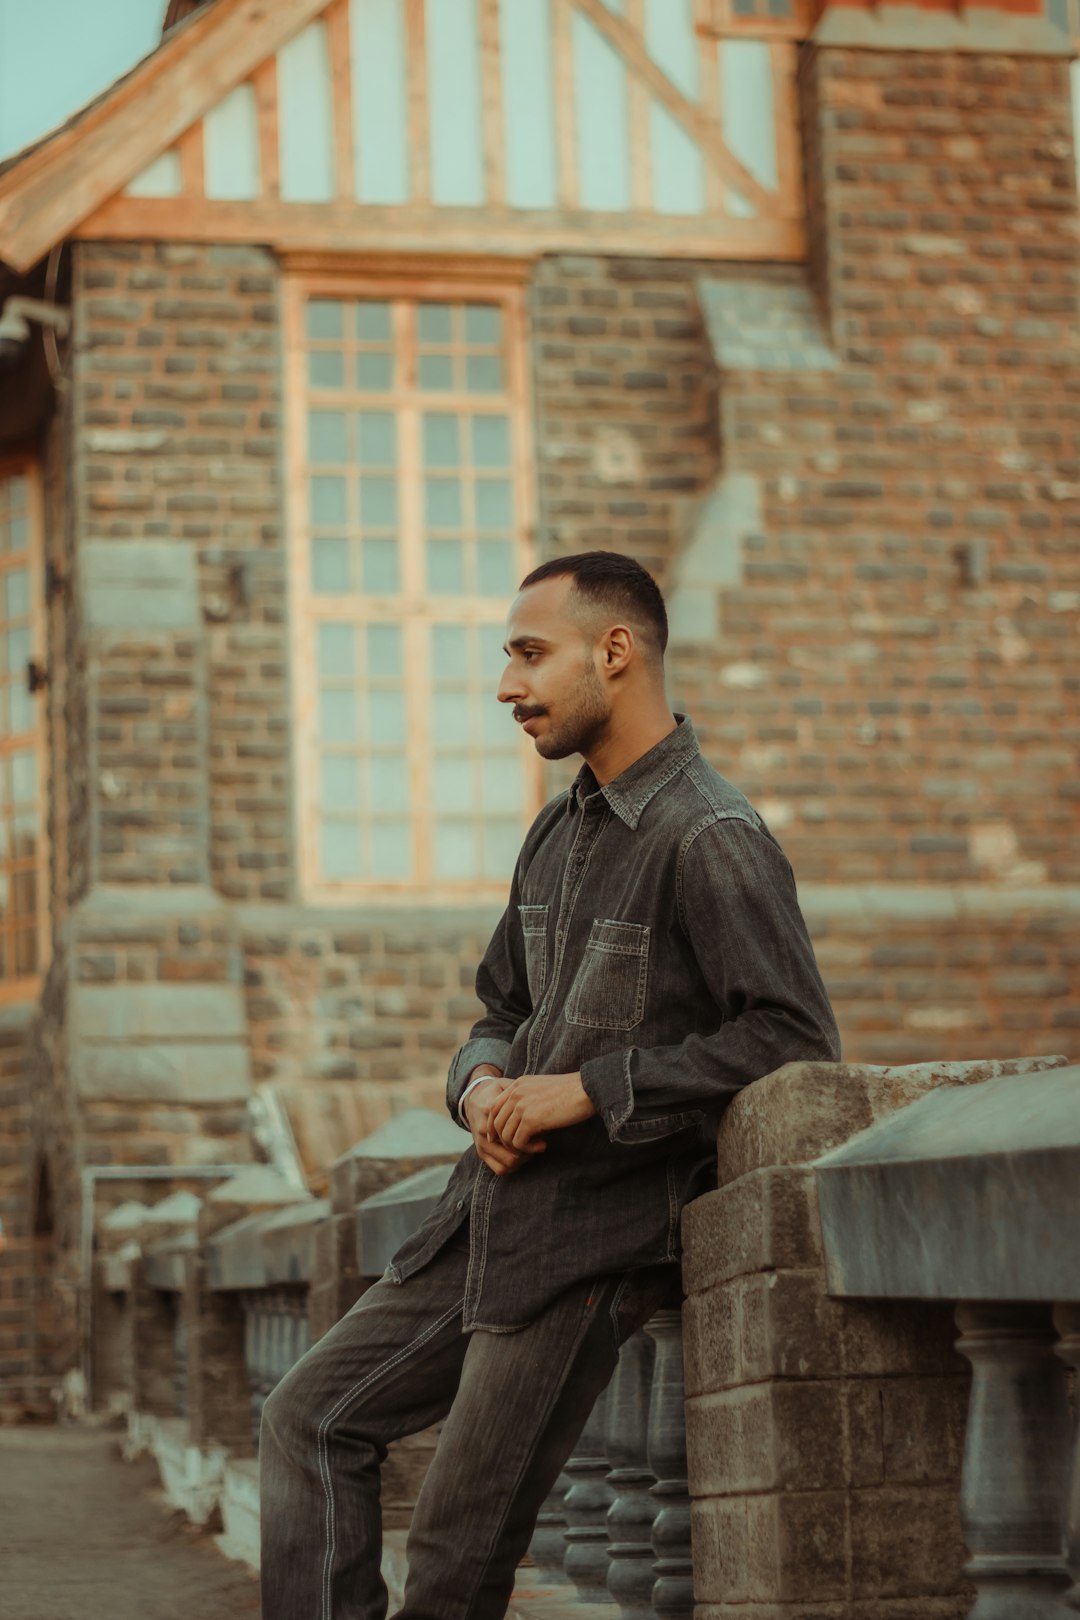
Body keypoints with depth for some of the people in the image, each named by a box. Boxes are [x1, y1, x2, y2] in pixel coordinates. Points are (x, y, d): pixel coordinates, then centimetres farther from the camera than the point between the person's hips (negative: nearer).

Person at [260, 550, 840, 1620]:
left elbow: (792, 1037, -21)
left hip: (592, 1242, -9)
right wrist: (483, 1087, -2)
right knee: (312, 1418, 8)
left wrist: (586, 1092, -21)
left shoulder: (710, 839, -14)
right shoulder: (559, 832, 14)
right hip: (490, 1218, 9)